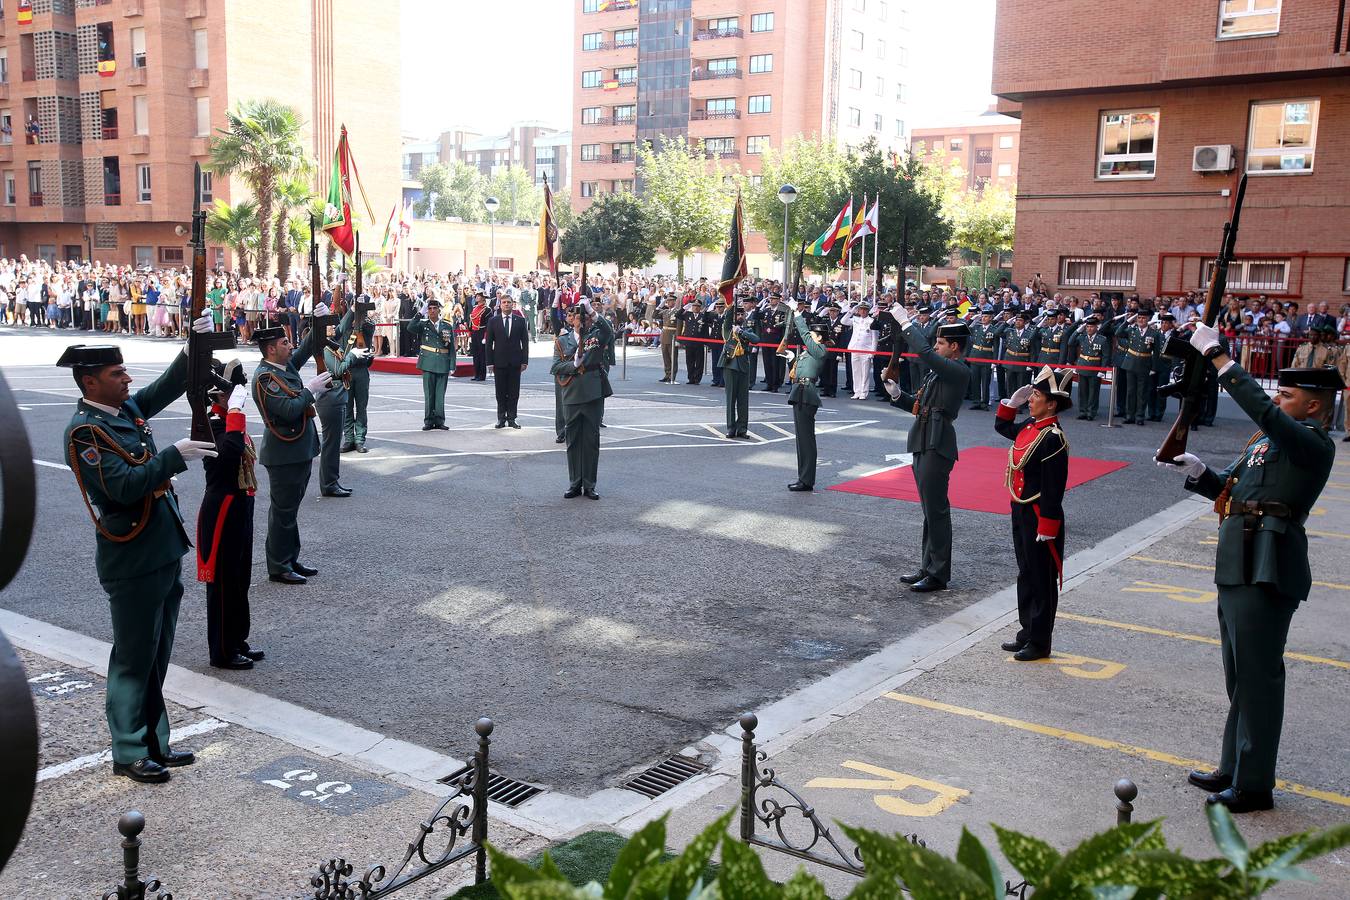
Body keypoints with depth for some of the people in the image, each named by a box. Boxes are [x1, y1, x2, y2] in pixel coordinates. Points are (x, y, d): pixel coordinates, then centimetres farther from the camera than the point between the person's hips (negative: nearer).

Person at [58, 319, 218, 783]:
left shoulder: (128, 408, 9)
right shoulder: (84, 431, -15)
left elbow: (170, 385, 16)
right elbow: (123, 486, -25)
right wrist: (175, 456, -25)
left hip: (164, 554, 8)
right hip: (132, 563, -8)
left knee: (156, 657, 16)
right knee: (133, 658, 3)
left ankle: (154, 743, 27)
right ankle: (130, 753, 15)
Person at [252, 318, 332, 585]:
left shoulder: (286, 365, 8)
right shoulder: (264, 377, -17)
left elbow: (308, 346, 18)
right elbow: (289, 410, -25)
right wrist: (310, 390, -15)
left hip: (300, 451, 9)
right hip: (284, 454, -9)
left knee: (289, 509, 16)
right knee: (282, 511, -1)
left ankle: (290, 560, 26)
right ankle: (278, 568, 8)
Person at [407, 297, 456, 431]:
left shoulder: (448, 326, 7)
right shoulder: (423, 324, 4)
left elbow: (452, 348, 7)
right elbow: (410, 329, -17)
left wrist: (452, 366, 2)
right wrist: (420, 313, -17)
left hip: (443, 365, 1)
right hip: (428, 364, -1)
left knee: (440, 394, 4)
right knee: (429, 394, 2)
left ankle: (439, 421, 10)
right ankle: (429, 421, 8)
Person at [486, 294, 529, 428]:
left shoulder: (520, 321, 5)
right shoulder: (493, 321, 5)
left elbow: (525, 342, 5)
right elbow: (489, 343, 4)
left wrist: (524, 361, -2)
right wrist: (490, 362, -3)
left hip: (515, 362, 0)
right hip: (499, 362, 0)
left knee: (514, 392, 3)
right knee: (500, 392, 3)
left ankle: (511, 418, 9)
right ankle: (501, 418, 10)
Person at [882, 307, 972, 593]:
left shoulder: (959, 371, -12)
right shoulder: (937, 371, 17)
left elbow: (924, 351, -25)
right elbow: (917, 404, 20)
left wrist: (905, 321, -17)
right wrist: (896, 393, 2)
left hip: (937, 446, -10)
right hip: (923, 444, 10)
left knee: (936, 510, -4)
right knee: (930, 509, 15)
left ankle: (938, 574, 3)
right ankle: (928, 567, 23)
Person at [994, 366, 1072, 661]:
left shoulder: (1053, 438, -21)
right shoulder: (1029, 427, 6)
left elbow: (1054, 488, -21)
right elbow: (1002, 426, 27)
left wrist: (1047, 527, -20)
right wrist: (1012, 402, 11)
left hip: (1040, 517, -9)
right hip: (1021, 512, 9)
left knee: (1042, 581, 3)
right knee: (1026, 576, 17)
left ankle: (1039, 643, 13)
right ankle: (1027, 633, 29)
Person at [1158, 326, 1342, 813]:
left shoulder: (1313, 444, -10)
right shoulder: (1270, 441, 17)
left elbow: (1263, 410, -26)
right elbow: (1229, 489, 20)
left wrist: (1217, 356, -22)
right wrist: (1198, 471, 0)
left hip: (1267, 572, -10)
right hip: (1240, 568, 10)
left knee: (1258, 677, -1)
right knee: (1241, 676, 17)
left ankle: (1254, 785, 9)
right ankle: (1233, 769, 30)